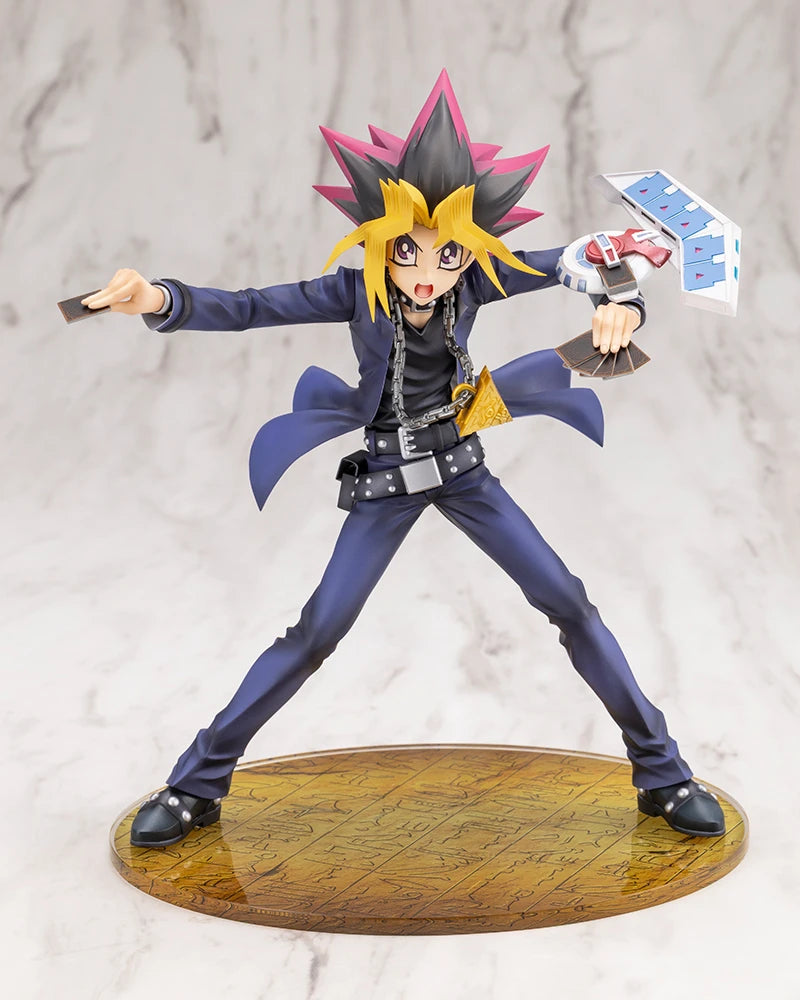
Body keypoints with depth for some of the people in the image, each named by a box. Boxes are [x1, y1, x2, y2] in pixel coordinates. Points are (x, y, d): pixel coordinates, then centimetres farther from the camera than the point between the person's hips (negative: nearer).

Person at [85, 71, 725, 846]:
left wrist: (620, 302, -35)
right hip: (385, 483, -2)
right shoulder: (355, 291, -19)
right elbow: (247, 308, -23)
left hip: (462, 470, 2)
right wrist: (161, 301, -41)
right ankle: (197, 783, 10)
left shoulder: (476, 279, -15)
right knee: (312, 636, -5)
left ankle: (661, 771, 13)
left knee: (570, 604, -2)